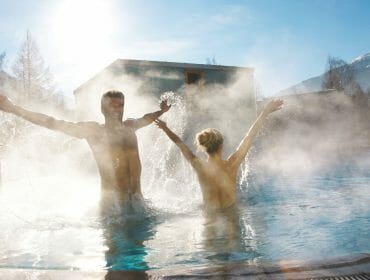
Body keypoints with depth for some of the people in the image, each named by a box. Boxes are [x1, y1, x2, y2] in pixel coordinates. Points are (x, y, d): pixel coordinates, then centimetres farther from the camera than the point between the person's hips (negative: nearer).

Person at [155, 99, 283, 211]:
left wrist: (165, 128, 11)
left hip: (210, 212, 2)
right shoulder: (231, 165, -22)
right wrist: (266, 111, -9)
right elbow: (250, 136, -16)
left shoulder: (199, 166, -18)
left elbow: (179, 142, -3)